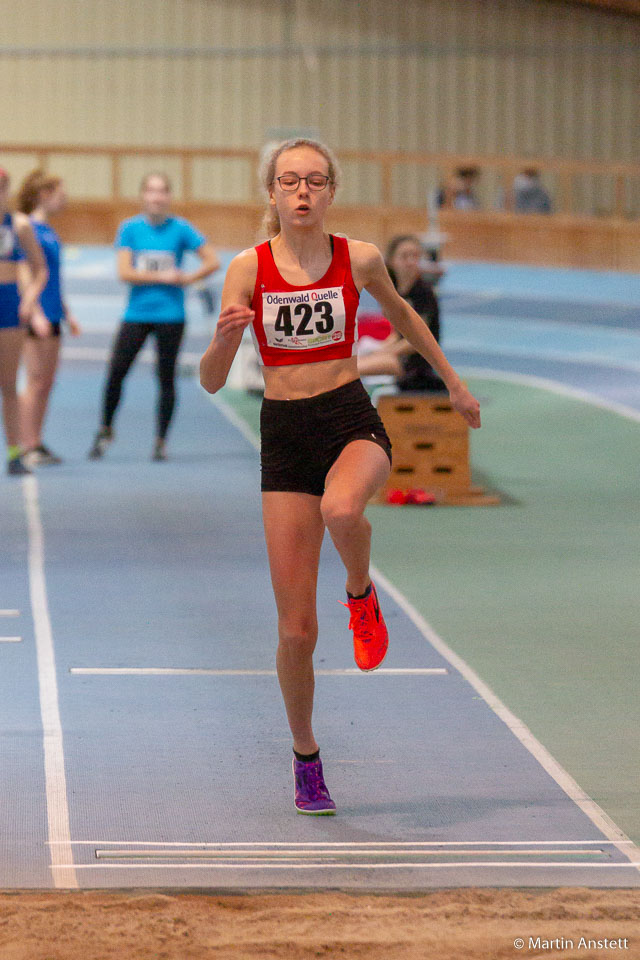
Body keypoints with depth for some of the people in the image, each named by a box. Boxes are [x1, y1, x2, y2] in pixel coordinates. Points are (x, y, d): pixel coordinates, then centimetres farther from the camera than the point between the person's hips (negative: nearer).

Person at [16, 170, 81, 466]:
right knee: (36, 381, -7)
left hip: (50, 317, 9)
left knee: (47, 382, 9)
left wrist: (66, 313, 23)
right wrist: (35, 314, -22)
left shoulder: (48, 231, 15)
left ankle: (36, 444, 14)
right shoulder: (28, 229, -12)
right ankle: (28, 447, -3)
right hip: (35, 317, -9)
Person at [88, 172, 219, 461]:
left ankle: (161, 440, 12)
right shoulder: (130, 228, 1)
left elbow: (212, 262, 2)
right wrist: (162, 277, -12)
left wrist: (187, 279, -7)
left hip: (170, 315, -1)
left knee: (166, 378, 2)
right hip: (136, 314, 1)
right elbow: (124, 272, -7)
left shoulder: (180, 229, -1)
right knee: (115, 373, -4)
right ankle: (105, 430, 16)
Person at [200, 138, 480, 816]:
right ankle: (305, 758, 21)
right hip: (284, 434, 1)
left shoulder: (359, 259, -2)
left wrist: (453, 382, 26)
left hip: (351, 421, -1)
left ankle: (361, 595, -5)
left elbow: (401, 314, 20)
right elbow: (210, 383, -6)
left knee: (341, 510, -40)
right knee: (296, 627, -1)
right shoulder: (248, 268, -4)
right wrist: (224, 339, -27)